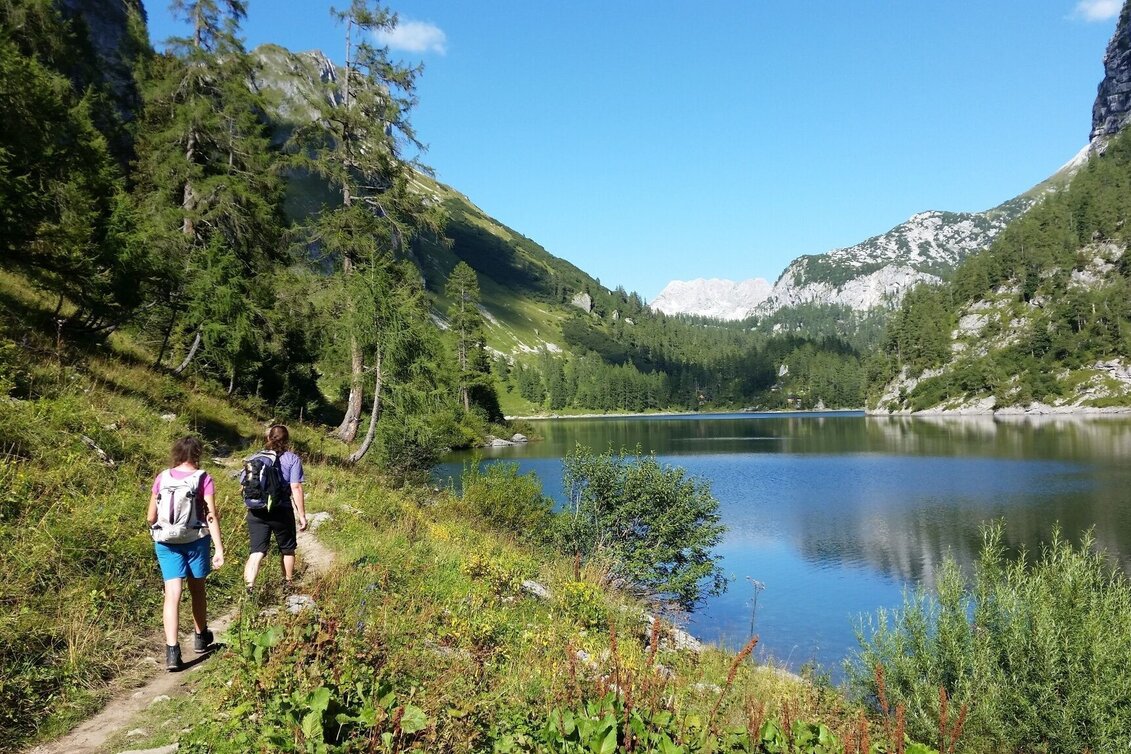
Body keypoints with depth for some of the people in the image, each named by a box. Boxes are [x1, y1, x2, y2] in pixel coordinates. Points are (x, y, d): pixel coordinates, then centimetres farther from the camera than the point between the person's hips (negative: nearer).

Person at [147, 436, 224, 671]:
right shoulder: (203, 479, -7)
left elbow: (151, 517, 4)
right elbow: (212, 516, -13)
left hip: (166, 542, 1)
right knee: (197, 590, 17)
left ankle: (172, 651, -11)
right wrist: (219, 549, -13)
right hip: (195, 540, -1)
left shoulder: (162, 478, 1)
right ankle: (200, 637, 36)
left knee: (173, 594, -1)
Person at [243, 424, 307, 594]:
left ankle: (249, 587, -15)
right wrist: (302, 516, -8)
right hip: (282, 512, -2)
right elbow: (296, 488, -12)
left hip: (256, 512, 2)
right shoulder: (292, 459, -4)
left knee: (257, 552, 2)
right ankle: (288, 585, 33)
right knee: (287, 549, 18)